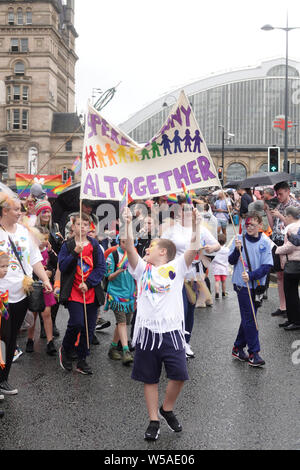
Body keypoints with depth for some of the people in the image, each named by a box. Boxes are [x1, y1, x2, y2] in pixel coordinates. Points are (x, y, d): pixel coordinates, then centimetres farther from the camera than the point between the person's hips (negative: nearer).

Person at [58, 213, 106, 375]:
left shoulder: (95, 245, 8)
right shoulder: (67, 245, 3)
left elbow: (101, 267, 1)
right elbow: (62, 267, -7)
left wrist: (88, 283, -11)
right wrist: (75, 253, -20)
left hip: (91, 293, 3)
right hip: (73, 293, -3)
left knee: (89, 327, 5)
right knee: (77, 323, -16)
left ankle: (82, 361, 19)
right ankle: (65, 349, 12)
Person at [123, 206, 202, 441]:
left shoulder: (176, 267, 6)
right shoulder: (143, 269, 10)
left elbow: (194, 248, -6)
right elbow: (129, 247, -1)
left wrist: (196, 224, -9)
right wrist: (128, 224, -6)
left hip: (172, 331, -1)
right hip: (147, 331, 2)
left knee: (179, 375, -5)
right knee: (150, 379, 8)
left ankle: (167, 409, 21)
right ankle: (154, 420, 22)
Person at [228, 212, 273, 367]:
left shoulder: (265, 243, 0)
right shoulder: (239, 239, -1)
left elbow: (267, 266, -5)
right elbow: (231, 261, -2)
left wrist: (251, 275, -18)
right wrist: (237, 249, -20)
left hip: (257, 284, 3)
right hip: (242, 284, -3)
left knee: (248, 318, 12)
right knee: (249, 319, -4)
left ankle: (238, 347, 27)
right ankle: (254, 353, 4)